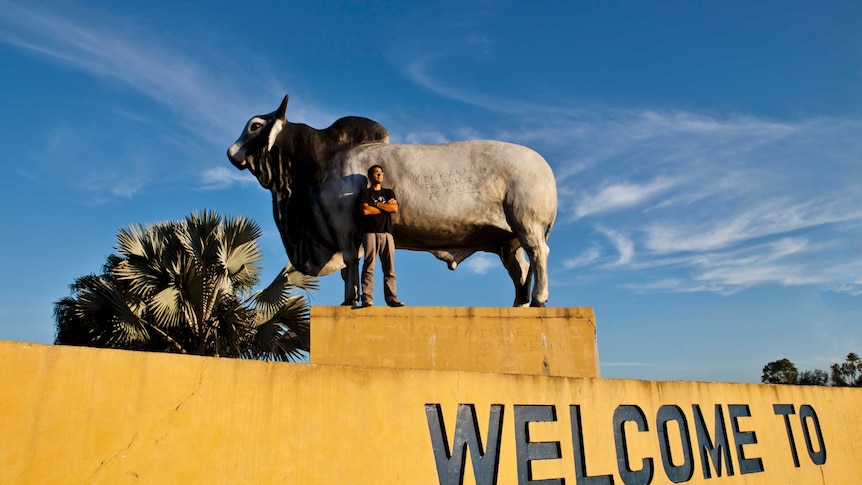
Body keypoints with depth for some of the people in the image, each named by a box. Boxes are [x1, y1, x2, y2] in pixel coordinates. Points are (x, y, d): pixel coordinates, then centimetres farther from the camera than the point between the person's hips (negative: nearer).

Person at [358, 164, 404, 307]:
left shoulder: (389, 192, 23)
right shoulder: (365, 192, 13)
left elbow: (395, 208, 5)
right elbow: (364, 210, -5)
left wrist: (377, 205, 2)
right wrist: (386, 207, 4)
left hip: (387, 232, 3)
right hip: (370, 232, -3)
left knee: (389, 268, -3)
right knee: (369, 266, -11)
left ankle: (391, 298, -4)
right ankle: (367, 299, -15)